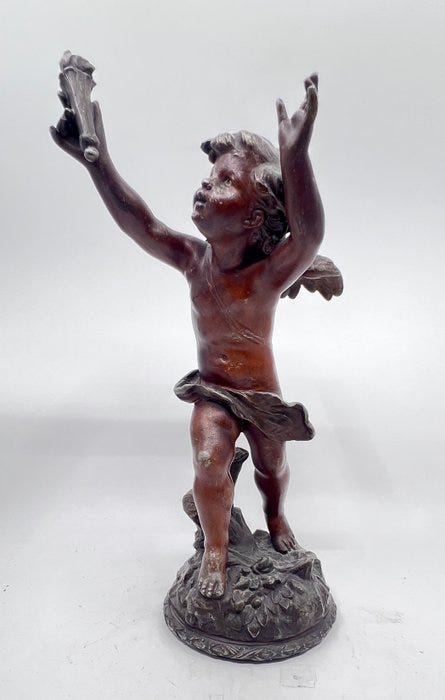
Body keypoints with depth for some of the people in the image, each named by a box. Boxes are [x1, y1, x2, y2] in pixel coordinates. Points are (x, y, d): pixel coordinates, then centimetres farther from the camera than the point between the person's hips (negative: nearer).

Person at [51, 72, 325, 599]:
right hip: (210, 390, 2)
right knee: (209, 464, -19)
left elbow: (309, 236, -48)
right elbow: (140, 224, -18)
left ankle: (275, 518, 54)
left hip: (262, 394, -1)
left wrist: (294, 155, -62)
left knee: (272, 467, 19)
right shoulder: (194, 259, -14)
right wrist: (95, 159, -27)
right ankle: (215, 550, 10)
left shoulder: (267, 275, -29)